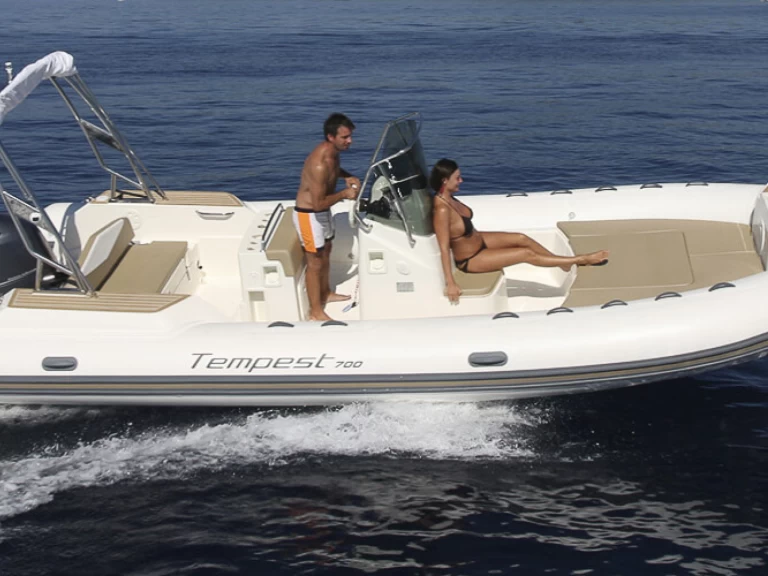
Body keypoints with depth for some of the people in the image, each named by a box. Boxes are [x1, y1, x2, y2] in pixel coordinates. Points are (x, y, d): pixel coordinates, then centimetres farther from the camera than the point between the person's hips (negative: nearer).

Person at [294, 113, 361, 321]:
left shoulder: (331, 152, -6)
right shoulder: (320, 164, -34)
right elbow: (318, 203, -32)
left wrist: (347, 176, 0)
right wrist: (344, 194, -23)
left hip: (322, 211, 10)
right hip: (309, 215, -10)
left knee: (325, 252, 26)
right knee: (315, 262, 1)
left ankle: (326, 293, 46)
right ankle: (316, 311, 13)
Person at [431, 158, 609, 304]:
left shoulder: (447, 197, -9)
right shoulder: (442, 210, -38)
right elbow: (444, 249, -36)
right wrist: (450, 283, -34)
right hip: (470, 259, -9)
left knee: (522, 238, 8)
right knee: (527, 254, -3)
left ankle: (565, 262, 25)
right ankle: (581, 260, 10)